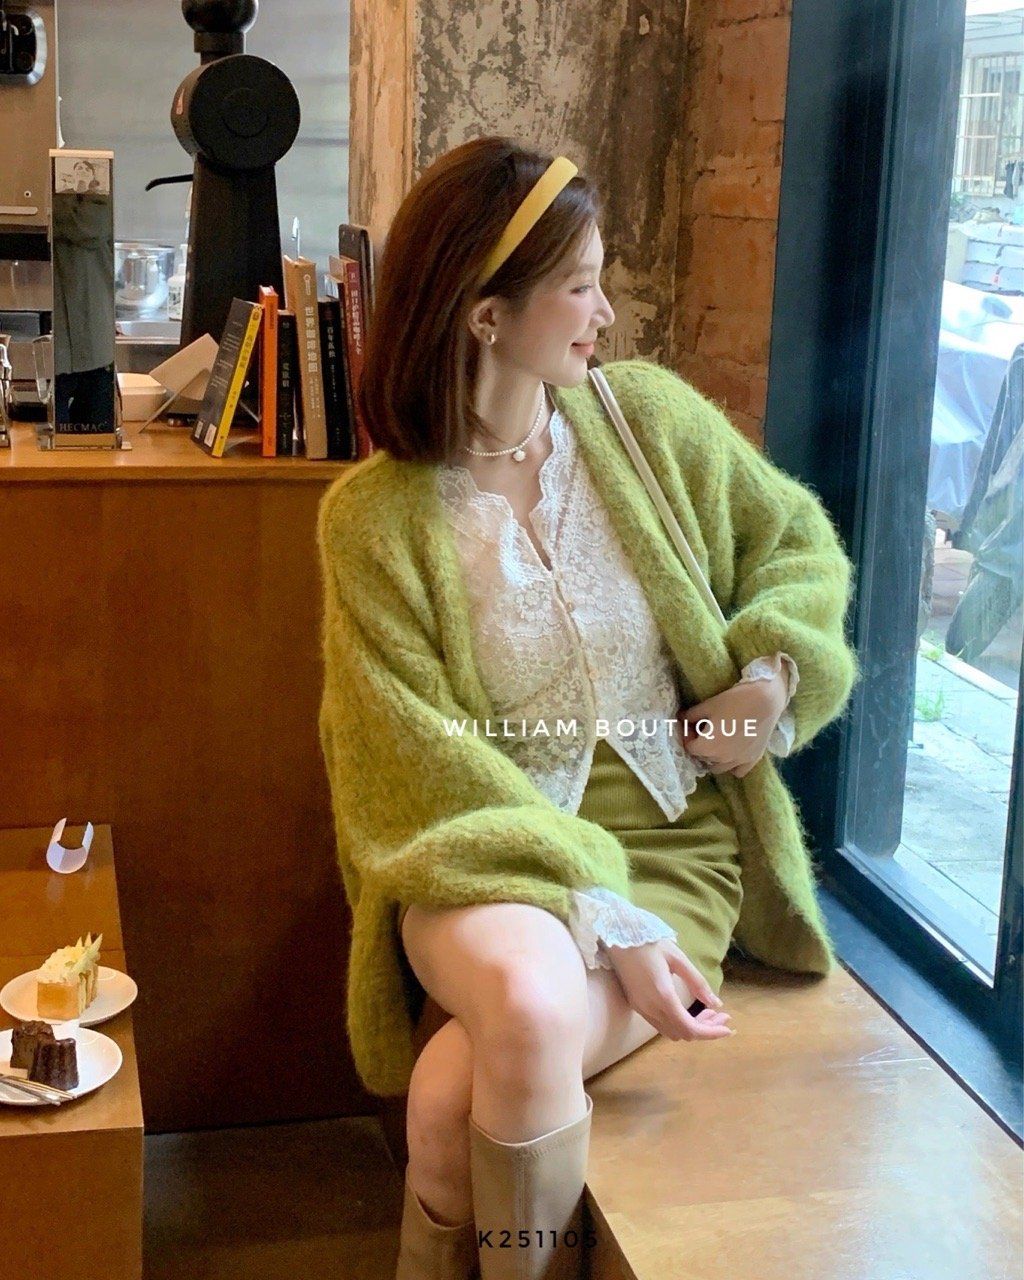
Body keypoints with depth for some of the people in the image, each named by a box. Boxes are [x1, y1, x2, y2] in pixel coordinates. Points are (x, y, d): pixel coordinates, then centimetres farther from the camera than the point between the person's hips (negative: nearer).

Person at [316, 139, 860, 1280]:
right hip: (487, 859, -1)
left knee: (459, 1090, -26)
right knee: (530, 1007, -35)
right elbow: (429, 768, -12)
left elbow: (799, 545, 17)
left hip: (670, 843, 1)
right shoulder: (373, 516, -7)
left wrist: (773, 670, -5)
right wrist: (601, 921, -22)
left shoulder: (648, 414, 2)